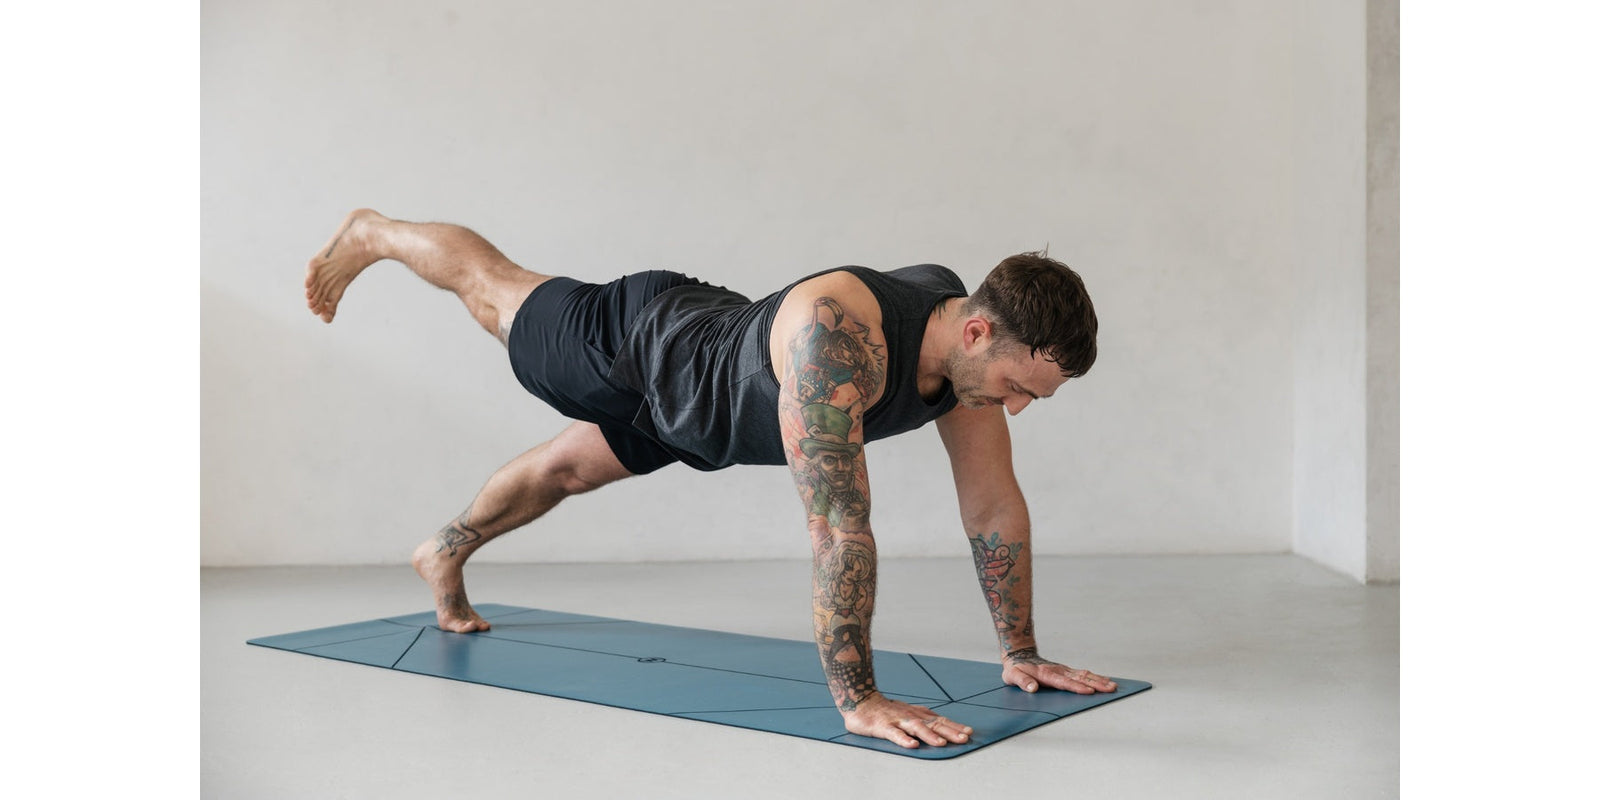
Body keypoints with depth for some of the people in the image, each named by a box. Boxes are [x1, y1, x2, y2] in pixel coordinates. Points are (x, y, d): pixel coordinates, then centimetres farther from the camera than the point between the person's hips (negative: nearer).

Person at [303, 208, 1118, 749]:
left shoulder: (973, 343, -27)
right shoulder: (836, 331, -50)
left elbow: (994, 504, -18)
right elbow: (839, 526, -52)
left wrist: (1020, 653, -17)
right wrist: (855, 698, -51)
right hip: (636, 343, -6)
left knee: (566, 469, 29)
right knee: (494, 292, 23)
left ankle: (446, 552, 58)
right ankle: (372, 234, 55)